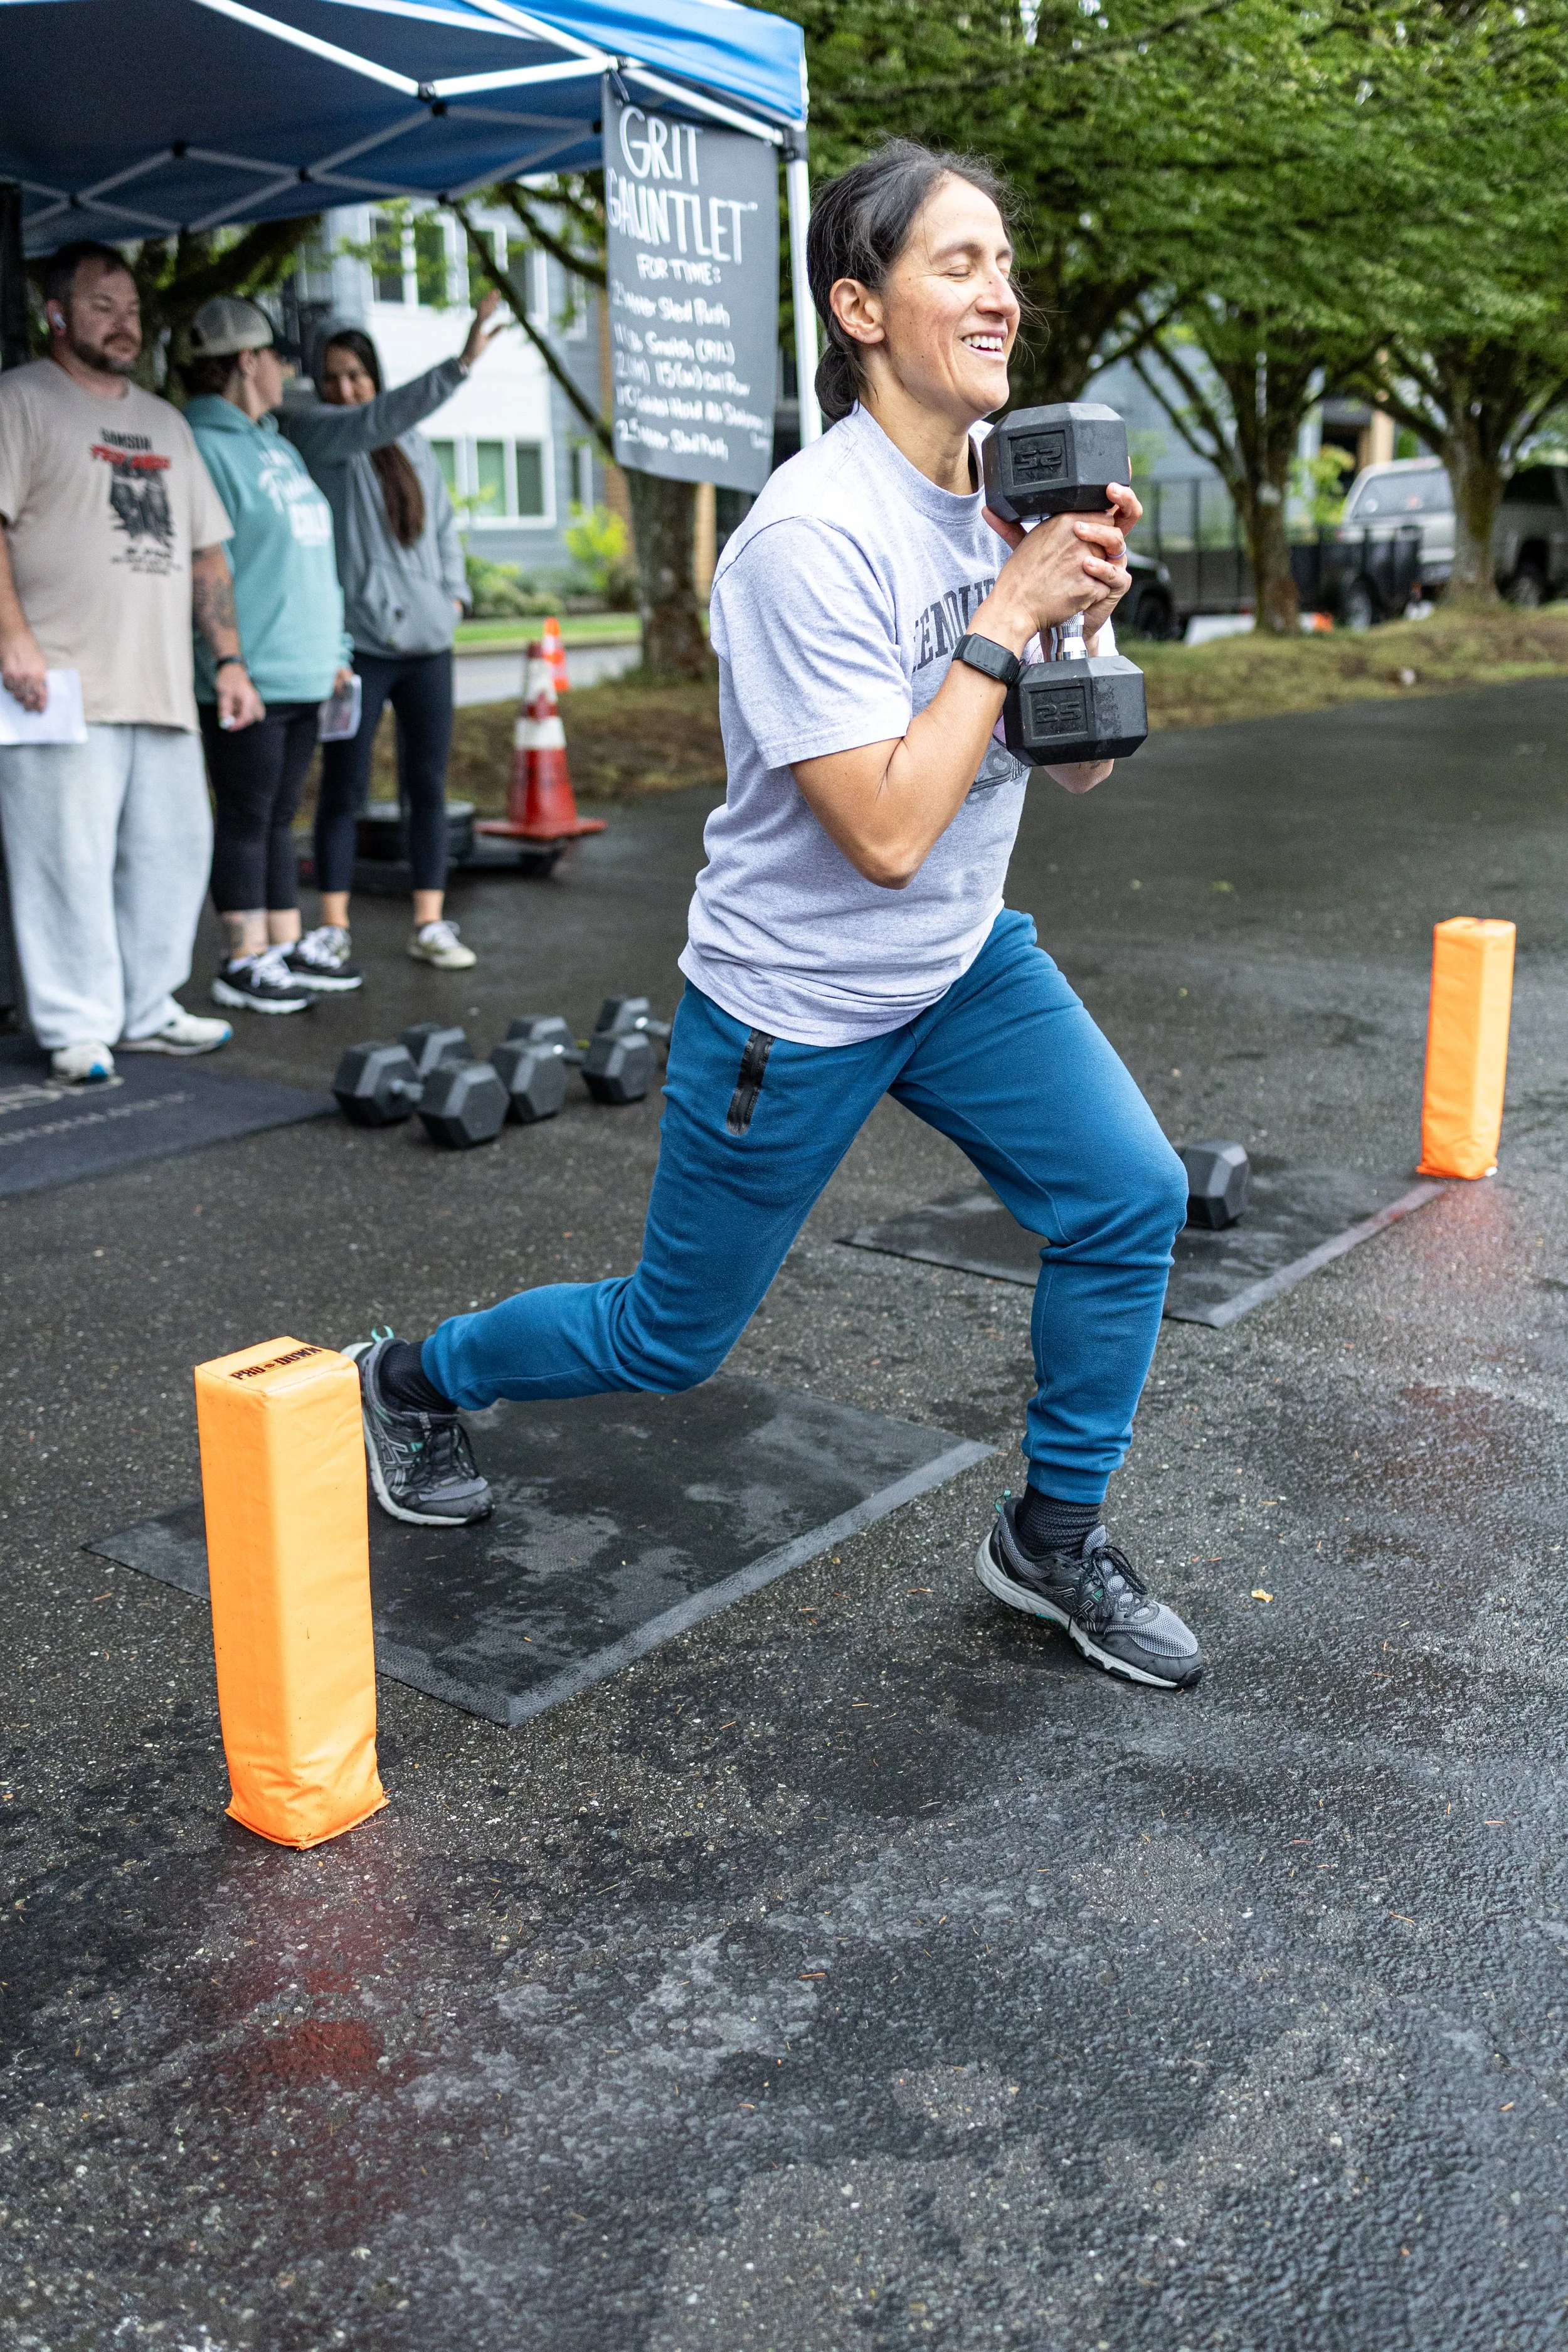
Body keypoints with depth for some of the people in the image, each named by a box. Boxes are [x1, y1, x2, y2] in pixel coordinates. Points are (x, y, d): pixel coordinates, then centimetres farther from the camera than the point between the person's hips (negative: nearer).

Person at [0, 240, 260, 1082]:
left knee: (172, 852, 6)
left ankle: (149, 1012, 17)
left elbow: (206, 551, 24)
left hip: (163, 691, 7)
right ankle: (79, 1030, 0)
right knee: (70, 860, -7)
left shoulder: (165, 422, 24)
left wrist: (228, 659, 15)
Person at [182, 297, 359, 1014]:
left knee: (279, 818, 14)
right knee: (246, 820, -3)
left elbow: (317, 554, 24)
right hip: (246, 682, -9)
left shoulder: (278, 448, 20)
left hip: (303, 678, 9)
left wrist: (335, 650, 18)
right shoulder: (202, 446, -10)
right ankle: (243, 964, 4)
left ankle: (285, 949, 21)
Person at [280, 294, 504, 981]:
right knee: (343, 788, 0)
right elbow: (382, 419, -19)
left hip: (426, 639, 5)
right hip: (354, 640, -5)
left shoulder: (414, 446, 15)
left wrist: (455, 590, 9)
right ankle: (333, 927, 8)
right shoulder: (312, 431, -3)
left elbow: (443, 523, 24)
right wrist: (460, 364, -27)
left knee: (428, 785, 6)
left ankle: (430, 924, 12)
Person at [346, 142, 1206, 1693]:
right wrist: (1006, 617, -26)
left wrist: (1089, 609, -14)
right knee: (670, 1342, 8)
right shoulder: (814, 537, -26)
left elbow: (1079, 767, 3)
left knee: (1130, 1198, -8)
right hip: (792, 1008, -7)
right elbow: (887, 832, -30)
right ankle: (411, 1379, 36)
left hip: (962, 962, 7)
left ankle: (1052, 1539, 13)